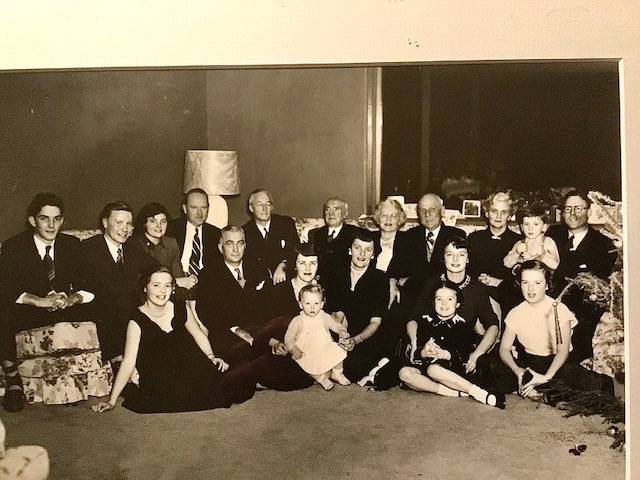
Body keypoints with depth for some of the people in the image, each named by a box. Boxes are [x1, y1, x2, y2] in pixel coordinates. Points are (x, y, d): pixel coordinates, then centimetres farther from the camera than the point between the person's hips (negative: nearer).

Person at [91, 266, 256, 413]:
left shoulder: (182, 310, 1)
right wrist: (112, 401, -17)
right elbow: (128, 362, -12)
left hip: (191, 370, 3)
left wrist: (212, 357, 2)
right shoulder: (137, 322, -11)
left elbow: (198, 335, 18)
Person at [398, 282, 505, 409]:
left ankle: (475, 391, -33)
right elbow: (414, 356, 2)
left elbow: (464, 356, -8)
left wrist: (444, 354, -25)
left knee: (434, 369, -36)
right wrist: (423, 353, -22)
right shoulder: (425, 321, 11)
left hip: (451, 369, -3)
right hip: (424, 366, 4)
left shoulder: (462, 326, 5)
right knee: (404, 372, -27)